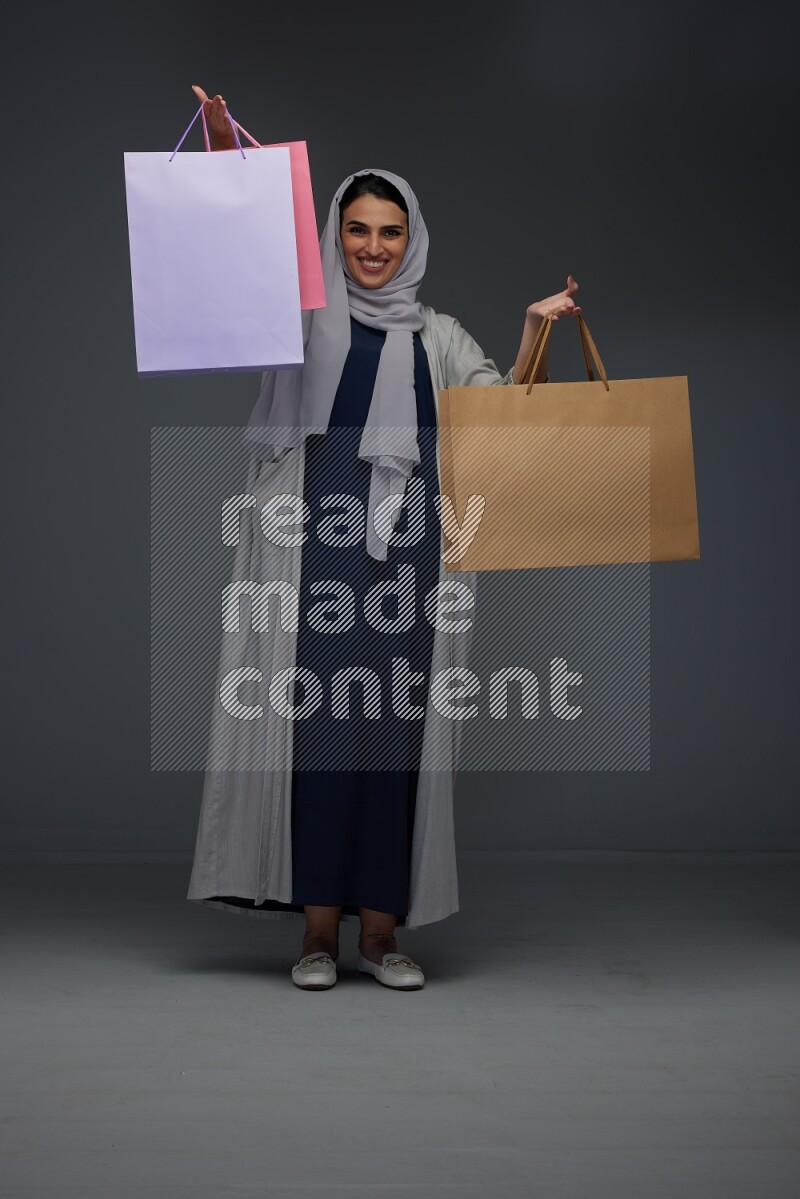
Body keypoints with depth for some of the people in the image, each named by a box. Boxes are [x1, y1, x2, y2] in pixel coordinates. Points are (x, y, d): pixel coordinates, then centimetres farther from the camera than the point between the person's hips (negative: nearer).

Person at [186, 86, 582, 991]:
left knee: (394, 728, 1)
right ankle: (318, 928, 3)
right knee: (317, 721, -5)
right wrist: (223, 148, -16)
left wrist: (535, 332, 0)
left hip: (404, 551, 2)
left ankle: (381, 930, 9)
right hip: (316, 544, -2)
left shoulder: (437, 338, 18)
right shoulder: (304, 317, 11)